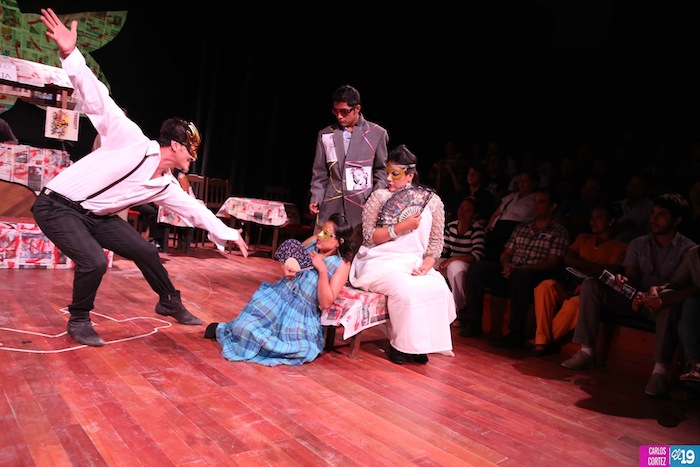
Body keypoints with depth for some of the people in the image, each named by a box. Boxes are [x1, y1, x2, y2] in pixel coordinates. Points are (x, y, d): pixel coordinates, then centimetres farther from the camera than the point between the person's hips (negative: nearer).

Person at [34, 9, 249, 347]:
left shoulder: (165, 186, 1)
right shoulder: (133, 141, -18)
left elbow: (195, 210, 9)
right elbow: (98, 100, -25)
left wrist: (230, 234, 11)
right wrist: (70, 55, -37)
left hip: (94, 216, 7)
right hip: (58, 206, -7)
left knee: (145, 251, 5)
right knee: (94, 262, -24)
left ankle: (169, 303, 29)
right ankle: (78, 321, 4)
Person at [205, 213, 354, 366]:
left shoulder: (342, 265, -9)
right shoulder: (312, 241, 1)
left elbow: (325, 303, -14)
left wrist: (322, 270, -21)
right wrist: (284, 267, -5)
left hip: (302, 314, -2)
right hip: (277, 296, 2)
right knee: (246, 327, -22)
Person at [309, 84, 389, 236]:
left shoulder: (377, 134, 4)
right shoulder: (325, 134, 11)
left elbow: (381, 170, 8)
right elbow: (320, 173, 13)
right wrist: (315, 198, 1)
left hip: (363, 205, -2)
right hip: (330, 206, 2)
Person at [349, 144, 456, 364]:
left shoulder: (432, 201, 7)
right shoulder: (379, 196, 0)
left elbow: (437, 240, 9)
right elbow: (370, 237, -6)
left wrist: (427, 263, -10)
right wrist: (403, 227, -16)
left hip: (414, 264, 3)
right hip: (381, 262, -3)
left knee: (438, 287, -26)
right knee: (405, 289, -32)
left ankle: (421, 342, -5)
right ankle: (400, 344, -8)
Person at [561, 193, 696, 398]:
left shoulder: (687, 249, -1)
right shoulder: (638, 244, 12)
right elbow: (632, 277, 2)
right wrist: (623, 281, -23)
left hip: (663, 306, -4)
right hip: (636, 301, 5)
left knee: (670, 306, -40)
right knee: (591, 284, -16)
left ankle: (660, 371, -44)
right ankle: (586, 351, -20)